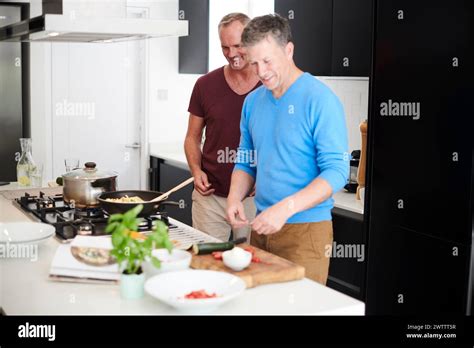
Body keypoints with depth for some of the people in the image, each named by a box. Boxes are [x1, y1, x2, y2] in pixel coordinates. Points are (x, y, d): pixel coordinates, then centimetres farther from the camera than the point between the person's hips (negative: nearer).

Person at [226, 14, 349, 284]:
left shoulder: (320, 100, -12)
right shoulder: (253, 101, 8)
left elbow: (337, 171, -17)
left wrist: (286, 208, -27)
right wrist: (235, 197, -3)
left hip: (306, 231, -6)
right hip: (262, 228, 6)